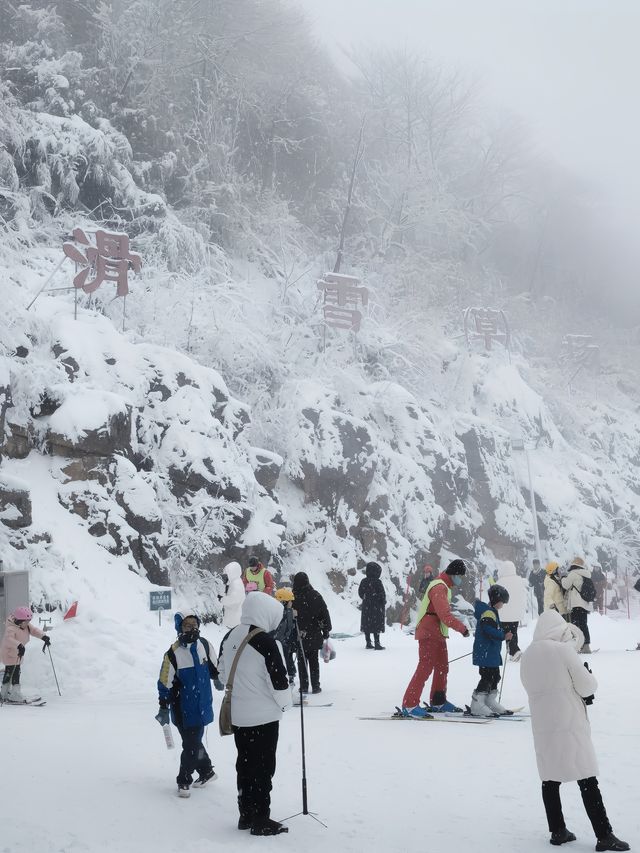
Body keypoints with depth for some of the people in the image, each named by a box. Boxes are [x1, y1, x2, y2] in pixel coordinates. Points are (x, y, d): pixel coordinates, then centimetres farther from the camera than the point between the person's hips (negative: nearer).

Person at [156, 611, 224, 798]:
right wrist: (163, 708, -9)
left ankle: (184, 779, 21)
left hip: (203, 705, 3)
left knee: (193, 743, 5)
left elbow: (213, 665, 16)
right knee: (191, 743, 5)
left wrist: (217, 679, 26)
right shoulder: (173, 654, -15)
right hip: (183, 709, -3)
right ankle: (206, 771, 27)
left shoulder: (204, 645, -3)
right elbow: (165, 683, -10)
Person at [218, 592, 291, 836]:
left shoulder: (229, 637, 4)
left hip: (237, 714, 7)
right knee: (263, 767, 2)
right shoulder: (265, 642, -20)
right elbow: (278, 679, -17)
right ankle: (261, 821, 6)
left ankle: (246, 815, 24)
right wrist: (284, 703, 1)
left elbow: (223, 673, 14)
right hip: (264, 715, -7)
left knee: (245, 764, 16)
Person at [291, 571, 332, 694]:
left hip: (299, 636, -2)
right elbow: (325, 614, 1)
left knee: (302, 661, 8)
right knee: (314, 661, 12)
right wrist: (326, 631, 10)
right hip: (315, 635, 2)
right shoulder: (315, 595, -4)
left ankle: (304, 686, 7)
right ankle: (315, 686, 13)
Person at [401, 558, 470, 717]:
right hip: (429, 634, -11)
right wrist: (462, 627, -22)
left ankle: (438, 702, 27)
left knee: (442, 667, 16)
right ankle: (409, 705, -13)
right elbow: (445, 615, -26)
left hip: (438, 634, 11)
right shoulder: (439, 588, -17)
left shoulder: (444, 586, 18)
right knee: (425, 668, -13)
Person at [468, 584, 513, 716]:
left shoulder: (491, 612, 18)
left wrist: (505, 632, 10)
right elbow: (488, 630, -28)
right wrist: (504, 635, -22)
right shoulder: (488, 612, -16)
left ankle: (491, 702, 27)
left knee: (495, 676, 17)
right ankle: (477, 704, -9)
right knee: (487, 677, -11)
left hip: (492, 653, 11)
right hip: (485, 654, -11)